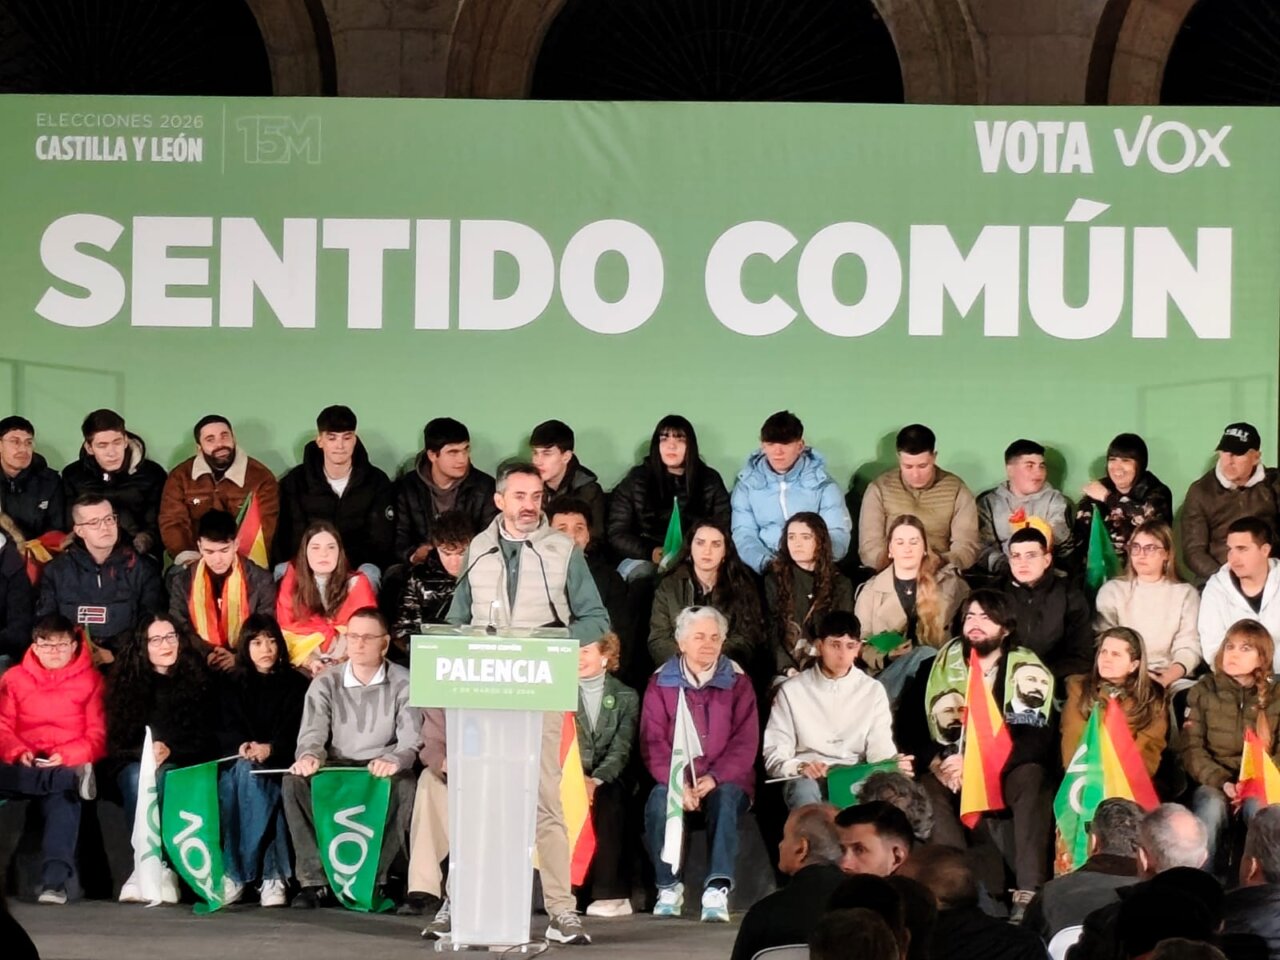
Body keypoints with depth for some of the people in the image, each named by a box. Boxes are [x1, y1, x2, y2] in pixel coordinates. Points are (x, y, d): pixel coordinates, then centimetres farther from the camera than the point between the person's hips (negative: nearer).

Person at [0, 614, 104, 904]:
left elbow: (97, 736, 3)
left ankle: (55, 879, -45)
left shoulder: (91, 680, 10)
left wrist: (65, 756, -14)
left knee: (63, 798, -34)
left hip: (67, 765, -2)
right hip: (24, 767, 2)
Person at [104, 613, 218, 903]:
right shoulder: (127, 682, 10)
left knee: (161, 777, -35)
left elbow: (207, 740, 2)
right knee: (137, 777, -34)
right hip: (133, 763, 1)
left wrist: (170, 752, -16)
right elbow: (116, 741, 5)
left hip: (182, 767, -1)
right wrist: (144, 753, -16)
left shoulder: (198, 681, 8)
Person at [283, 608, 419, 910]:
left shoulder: (403, 684, 3)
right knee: (295, 781, -28)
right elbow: (312, 732, -3)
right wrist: (309, 756, -29)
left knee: (404, 783, -36)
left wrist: (393, 761, -34)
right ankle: (315, 880, -28)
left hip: (383, 772, -2)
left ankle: (374, 879, -25)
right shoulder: (325, 684, 10)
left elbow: (411, 740, -9)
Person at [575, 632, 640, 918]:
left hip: (608, 781, 0)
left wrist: (596, 780, -23)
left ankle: (610, 894, -31)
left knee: (607, 799, -33)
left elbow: (620, 751, -3)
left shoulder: (626, 698, 9)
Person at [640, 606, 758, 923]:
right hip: (675, 778, 1)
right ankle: (668, 887, -22)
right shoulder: (661, 683, 7)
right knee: (659, 799, -32)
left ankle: (718, 890, -43)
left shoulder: (737, 682, 7)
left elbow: (745, 743, -1)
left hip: (724, 781, -1)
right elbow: (653, 743, -1)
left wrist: (714, 779, -17)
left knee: (725, 799, -34)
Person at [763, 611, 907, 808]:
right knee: (805, 791, -38)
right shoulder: (792, 690, 5)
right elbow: (774, 756, 0)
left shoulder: (873, 691, 11)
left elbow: (880, 750, 1)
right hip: (806, 778, -1)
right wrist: (800, 767, -23)